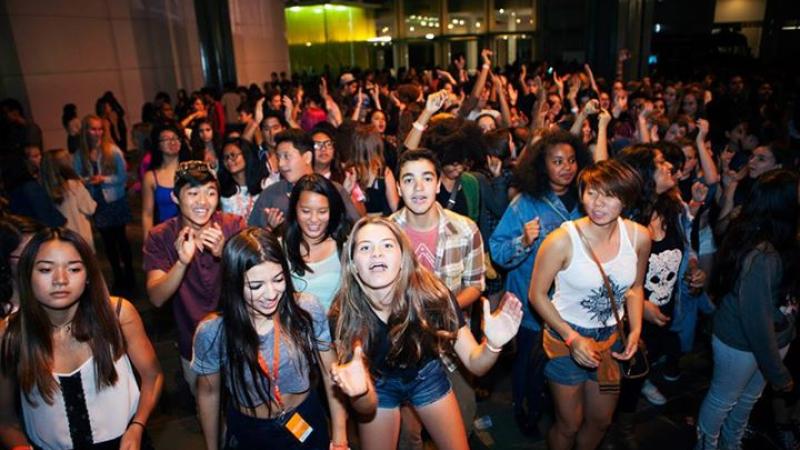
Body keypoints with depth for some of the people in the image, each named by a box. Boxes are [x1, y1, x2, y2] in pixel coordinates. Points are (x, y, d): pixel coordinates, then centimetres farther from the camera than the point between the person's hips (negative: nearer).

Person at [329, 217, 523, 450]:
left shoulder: (432, 293, -31)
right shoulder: (343, 313, -31)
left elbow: (475, 363, -20)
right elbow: (366, 409, -26)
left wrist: (492, 344, -42)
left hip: (427, 376, 1)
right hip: (379, 385, 0)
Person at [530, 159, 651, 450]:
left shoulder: (639, 237, -11)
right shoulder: (561, 240, -26)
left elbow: (635, 288, 6)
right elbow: (537, 294, -16)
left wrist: (635, 330, -5)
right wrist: (572, 338, -19)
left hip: (611, 338, 5)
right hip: (567, 338, -4)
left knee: (601, 421, 23)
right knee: (569, 425, 12)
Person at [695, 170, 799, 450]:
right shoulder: (761, 256, -32)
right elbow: (756, 320, -27)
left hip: (770, 340, 8)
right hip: (740, 343, -8)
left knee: (749, 397, 27)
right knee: (722, 399, 16)